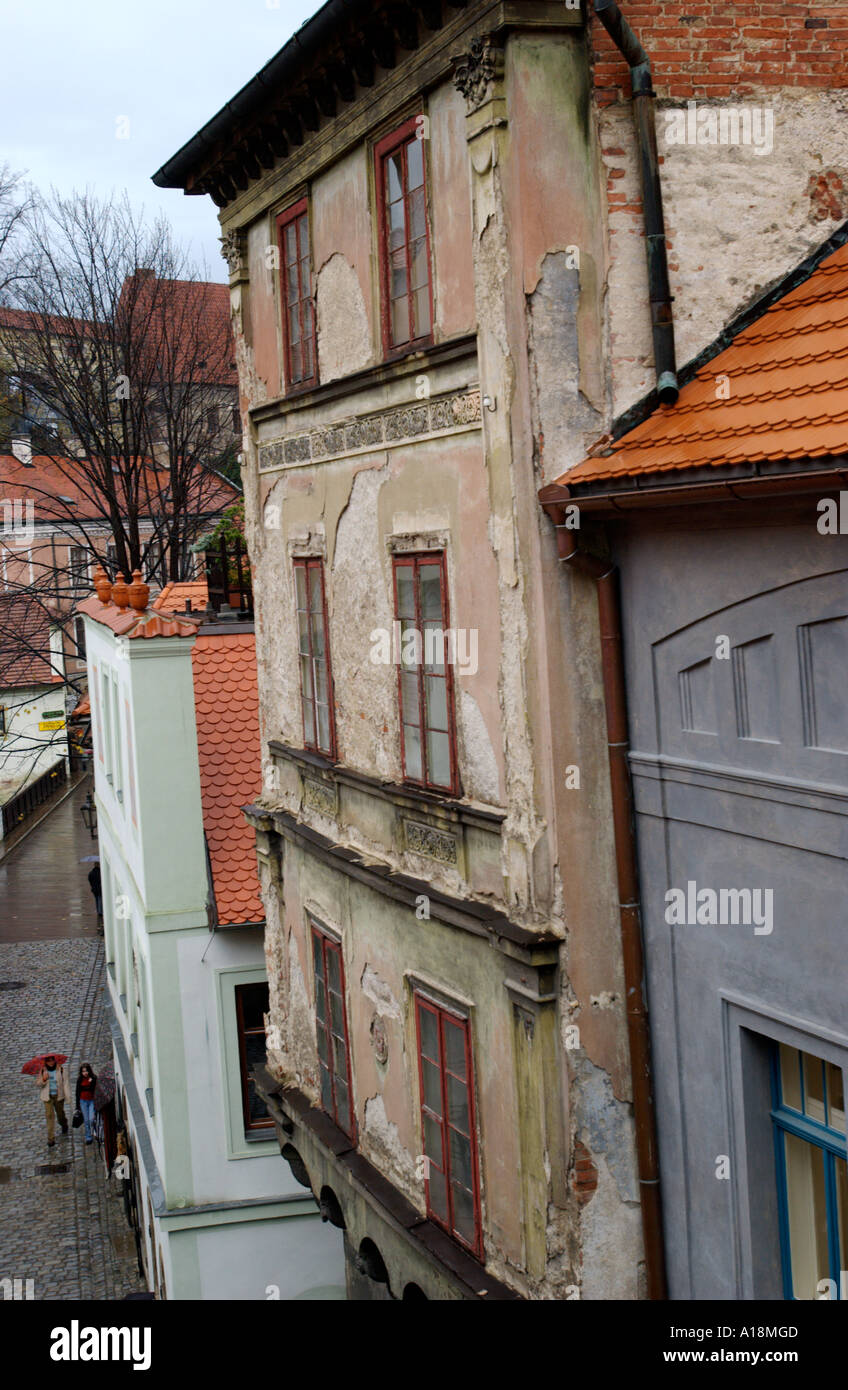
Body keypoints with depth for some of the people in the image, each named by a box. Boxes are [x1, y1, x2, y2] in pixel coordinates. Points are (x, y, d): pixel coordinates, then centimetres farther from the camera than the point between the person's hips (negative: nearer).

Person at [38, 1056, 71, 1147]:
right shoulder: (43, 1070, -1)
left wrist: (68, 1097, -12)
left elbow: (65, 1084, -7)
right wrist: (43, 1079, -18)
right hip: (47, 1097, 1)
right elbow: (39, 1084, 5)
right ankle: (50, 1139, -4)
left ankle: (64, 1125, 49)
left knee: (60, 1114, 13)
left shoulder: (62, 1070, -8)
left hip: (59, 1096, -1)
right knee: (50, 1115, -7)